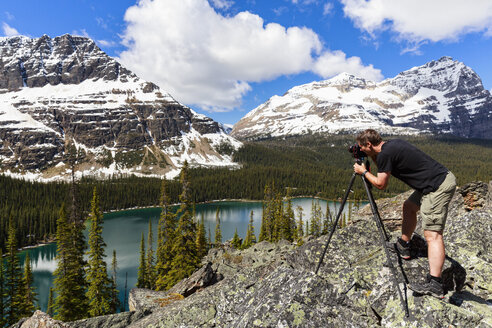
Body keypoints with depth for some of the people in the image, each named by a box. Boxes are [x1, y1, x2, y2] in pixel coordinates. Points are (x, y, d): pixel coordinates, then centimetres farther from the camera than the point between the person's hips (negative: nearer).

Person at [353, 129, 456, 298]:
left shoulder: (385, 154, -14)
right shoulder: (393, 144, 14)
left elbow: (381, 184, -5)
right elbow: (386, 168, 28)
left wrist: (363, 171, 7)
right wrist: (374, 159, 19)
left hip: (438, 186, -10)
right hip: (443, 177, 10)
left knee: (432, 233, -13)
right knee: (409, 206, 23)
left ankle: (434, 284, -14)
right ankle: (403, 246, 33)